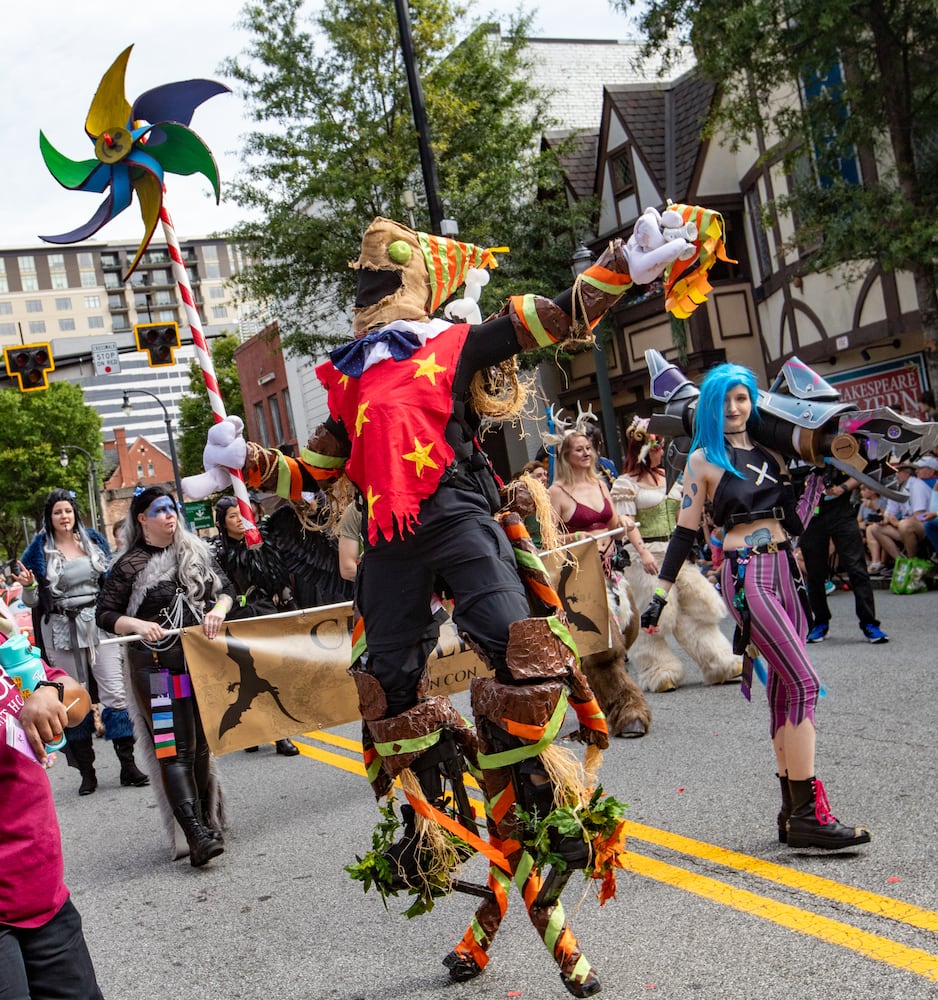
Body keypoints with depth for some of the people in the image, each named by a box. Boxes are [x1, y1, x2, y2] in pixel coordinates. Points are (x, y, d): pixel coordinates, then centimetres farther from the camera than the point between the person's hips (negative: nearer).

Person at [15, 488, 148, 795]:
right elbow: (33, 601, 2)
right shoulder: (39, 551, 0)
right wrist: (28, 586, -17)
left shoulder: (93, 541, 7)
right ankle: (86, 771, 12)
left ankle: (128, 765, -1)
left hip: (99, 624, 1)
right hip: (62, 630, -1)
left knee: (115, 692, -6)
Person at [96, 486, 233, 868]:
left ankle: (210, 822, 22)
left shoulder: (195, 551, 10)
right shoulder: (130, 565, -2)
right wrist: (138, 625, -18)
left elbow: (225, 588, 16)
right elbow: (105, 614, 0)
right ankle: (196, 834, -17)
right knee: (175, 750, -11)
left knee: (203, 745, 11)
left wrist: (219, 609, -5)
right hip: (156, 664, -4)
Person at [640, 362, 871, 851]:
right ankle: (809, 812, -15)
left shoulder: (771, 455, 17)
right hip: (746, 575, -6)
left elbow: (793, 522, 18)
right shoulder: (704, 460, 1)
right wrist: (661, 593, -3)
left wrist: (817, 474, 11)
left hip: (784, 571, 6)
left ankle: (793, 811, 11)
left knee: (784, 689, 6)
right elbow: (685, 531, 0)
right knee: (803, 682, -16)